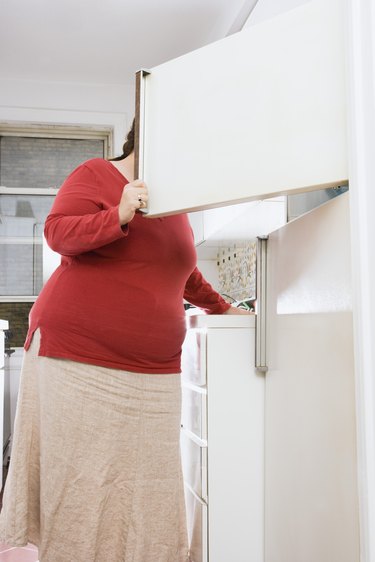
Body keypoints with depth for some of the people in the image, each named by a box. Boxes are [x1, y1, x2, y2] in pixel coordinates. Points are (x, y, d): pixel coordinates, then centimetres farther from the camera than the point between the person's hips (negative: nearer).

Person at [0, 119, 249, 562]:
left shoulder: (174, 206, 20)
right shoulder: (97, 175, 2)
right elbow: (57, 232, -9)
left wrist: (222, 309, 35)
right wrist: (119, 216, -21)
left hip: (153, 368, 6)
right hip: (79, 358, -5)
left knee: (146, 482, 4)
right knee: (78, 476, -2)